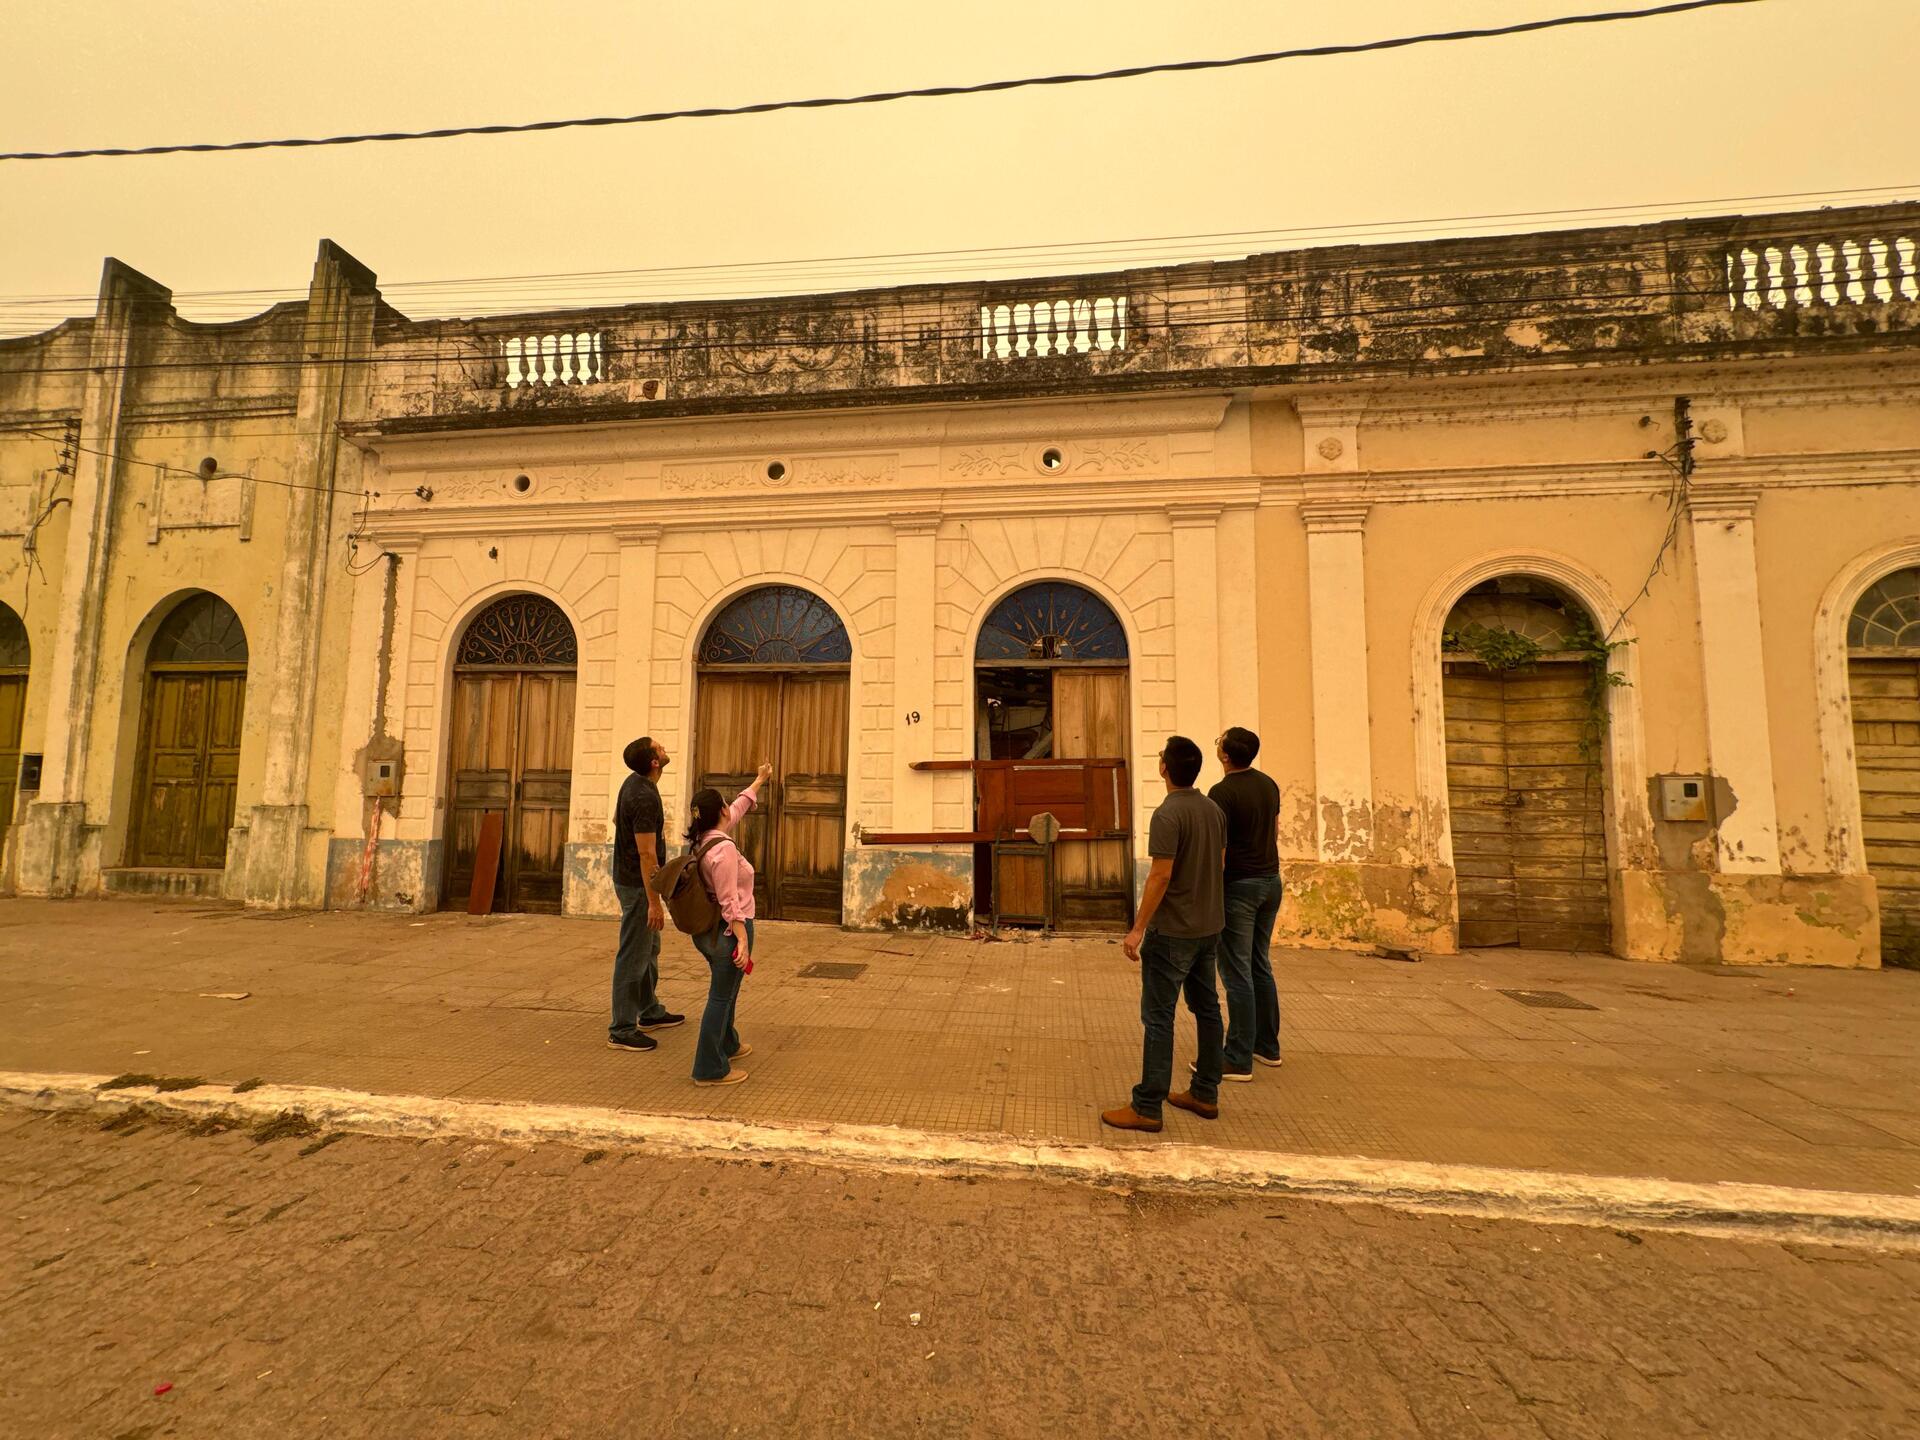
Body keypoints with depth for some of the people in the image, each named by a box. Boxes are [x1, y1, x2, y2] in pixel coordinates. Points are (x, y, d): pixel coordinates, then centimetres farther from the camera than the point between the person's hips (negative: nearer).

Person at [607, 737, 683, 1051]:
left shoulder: (633, 782, 5)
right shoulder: (645, 798, -26)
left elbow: (617, 819, 22)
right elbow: (647, 854, -26)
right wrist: (654, 902, -24)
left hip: (630, 877, 10)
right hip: (637, 884, -10)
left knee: (649, 949, 20)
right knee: (633, 957, -1)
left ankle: (650, 1013, 33)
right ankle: (621, 1030, 9)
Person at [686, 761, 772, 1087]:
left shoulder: (705, 838, 5)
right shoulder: (724, 849, -23)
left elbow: (739, 808, 19)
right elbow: (730, 902, -26)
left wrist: (759, 780, 30)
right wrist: (742, 941, -24)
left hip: (706, 930, 10)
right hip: (727, 931, -10)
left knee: (726, 991, 25)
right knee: (721, 997, 0)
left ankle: (727, 1044, 43)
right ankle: (710, 1069, 9)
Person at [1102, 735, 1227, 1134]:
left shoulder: (1167, 814, -19)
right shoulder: (1214, 810, 5)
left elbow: (1160, 877, -22)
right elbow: (1219, 864, 13)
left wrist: (1138, 929, -16)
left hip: (1173, 931, -8)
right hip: (1209, 926, 8)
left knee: (1158, 1016, -2)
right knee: (1206, 1008, 16)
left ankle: (1147, 1107, 4)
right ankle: (1205, 1094, 28)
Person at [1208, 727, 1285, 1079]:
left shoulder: (1222, 792, -17)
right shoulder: (1269, 785, 7)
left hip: (1238, 886, -8)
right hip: (1270, 882, 8)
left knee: (1237, 973, -2)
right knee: (1260, 965, 18)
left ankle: (1239, 1060, 4)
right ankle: (1267, 1046, 28)